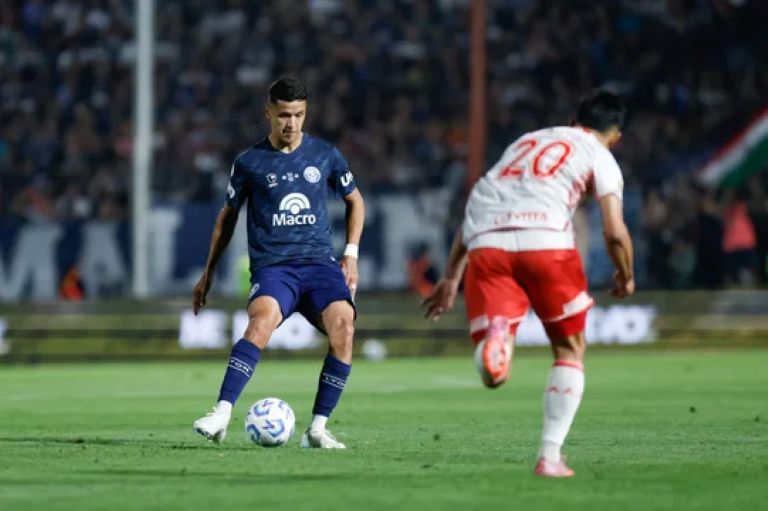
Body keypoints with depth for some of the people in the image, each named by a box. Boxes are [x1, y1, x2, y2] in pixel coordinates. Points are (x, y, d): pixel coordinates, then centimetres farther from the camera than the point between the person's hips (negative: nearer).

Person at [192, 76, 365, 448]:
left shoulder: (325, 155, 10)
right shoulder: (249, 162, 6)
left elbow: (355, 201, 24)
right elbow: (228, 215, 19)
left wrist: (351, 253, 12)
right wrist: (209, 272, 20)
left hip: (320, 262, 2)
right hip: (272, 265, -2)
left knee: (343, 327, -26)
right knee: (261, 321, -34)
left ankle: (318, 428, -16)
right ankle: (221, 415, -36)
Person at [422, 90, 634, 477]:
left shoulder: (526, 141, 35)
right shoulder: (600, 156, 19)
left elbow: (476, 211, 33)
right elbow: (614, 232, 6)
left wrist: (451, 277, 37)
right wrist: (626, 277, 26)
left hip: (486, 243, 3)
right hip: (545, 239, -3)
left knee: (493, 375, -1)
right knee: (570, 350, 18)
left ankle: (494, 337, -36)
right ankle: (550, 456, 8)